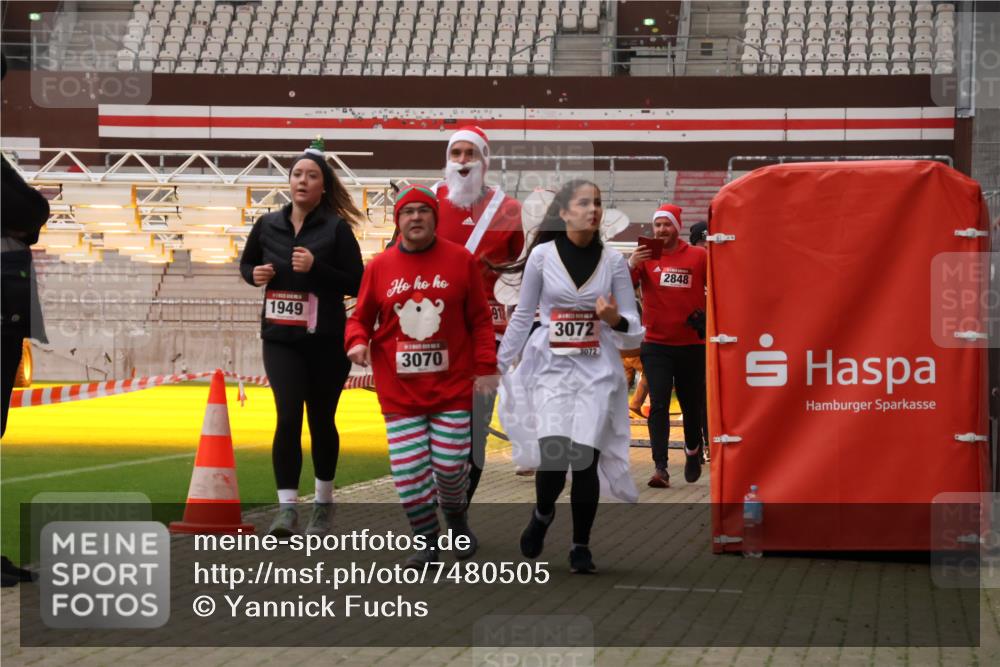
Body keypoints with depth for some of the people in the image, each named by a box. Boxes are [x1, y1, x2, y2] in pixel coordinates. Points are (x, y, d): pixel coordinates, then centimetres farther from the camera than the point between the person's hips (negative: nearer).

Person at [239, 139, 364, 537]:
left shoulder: (336, 228, -5)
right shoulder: (267, 225, 5)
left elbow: (356, 284, -6)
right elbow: (246, 263, 22)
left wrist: (316, 268, -19)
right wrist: (255, 275, -1)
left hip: (324, 341, -1)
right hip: (279, 339, 1)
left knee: (321, 421, 10)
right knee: (288, 415, -14)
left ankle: (323, 504, 28)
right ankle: (287, 507, -12)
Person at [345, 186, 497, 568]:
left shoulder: (461, 261, 0)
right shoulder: (379, 267, 3)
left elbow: (480, 320, 3)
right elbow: (361, 318, 11)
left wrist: (485, 368, -2)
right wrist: (357, 342, -10)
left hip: (452, 386, -1)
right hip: (399, 390, 1)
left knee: (451, 465, -1)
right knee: (408, 472, -3)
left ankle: (457, 519, 31)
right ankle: (427, 541, 15)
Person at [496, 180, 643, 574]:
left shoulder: (613, 262, 3)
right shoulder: (542, 255, 0)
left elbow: (633, 333, 6)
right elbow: (522, 316, 10)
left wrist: (615, 319, -16)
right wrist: (497, 365, 10)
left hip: (597, 371, 1)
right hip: (551, 367, -1)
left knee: (585, 460, -8)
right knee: (553, 458, -14)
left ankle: (581, 546, 11)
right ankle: (543, 513, 20)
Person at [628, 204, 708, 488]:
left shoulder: (699, 257, 0)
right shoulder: (646, 256, 0)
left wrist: (707, 315, -2)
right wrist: (631, 263, -30)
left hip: (692, 345, 1)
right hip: (656, 345, -1)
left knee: (692, 404, 13)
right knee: (658, 404, -10)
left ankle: (693, 451, 40)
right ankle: (660, 467, -13)